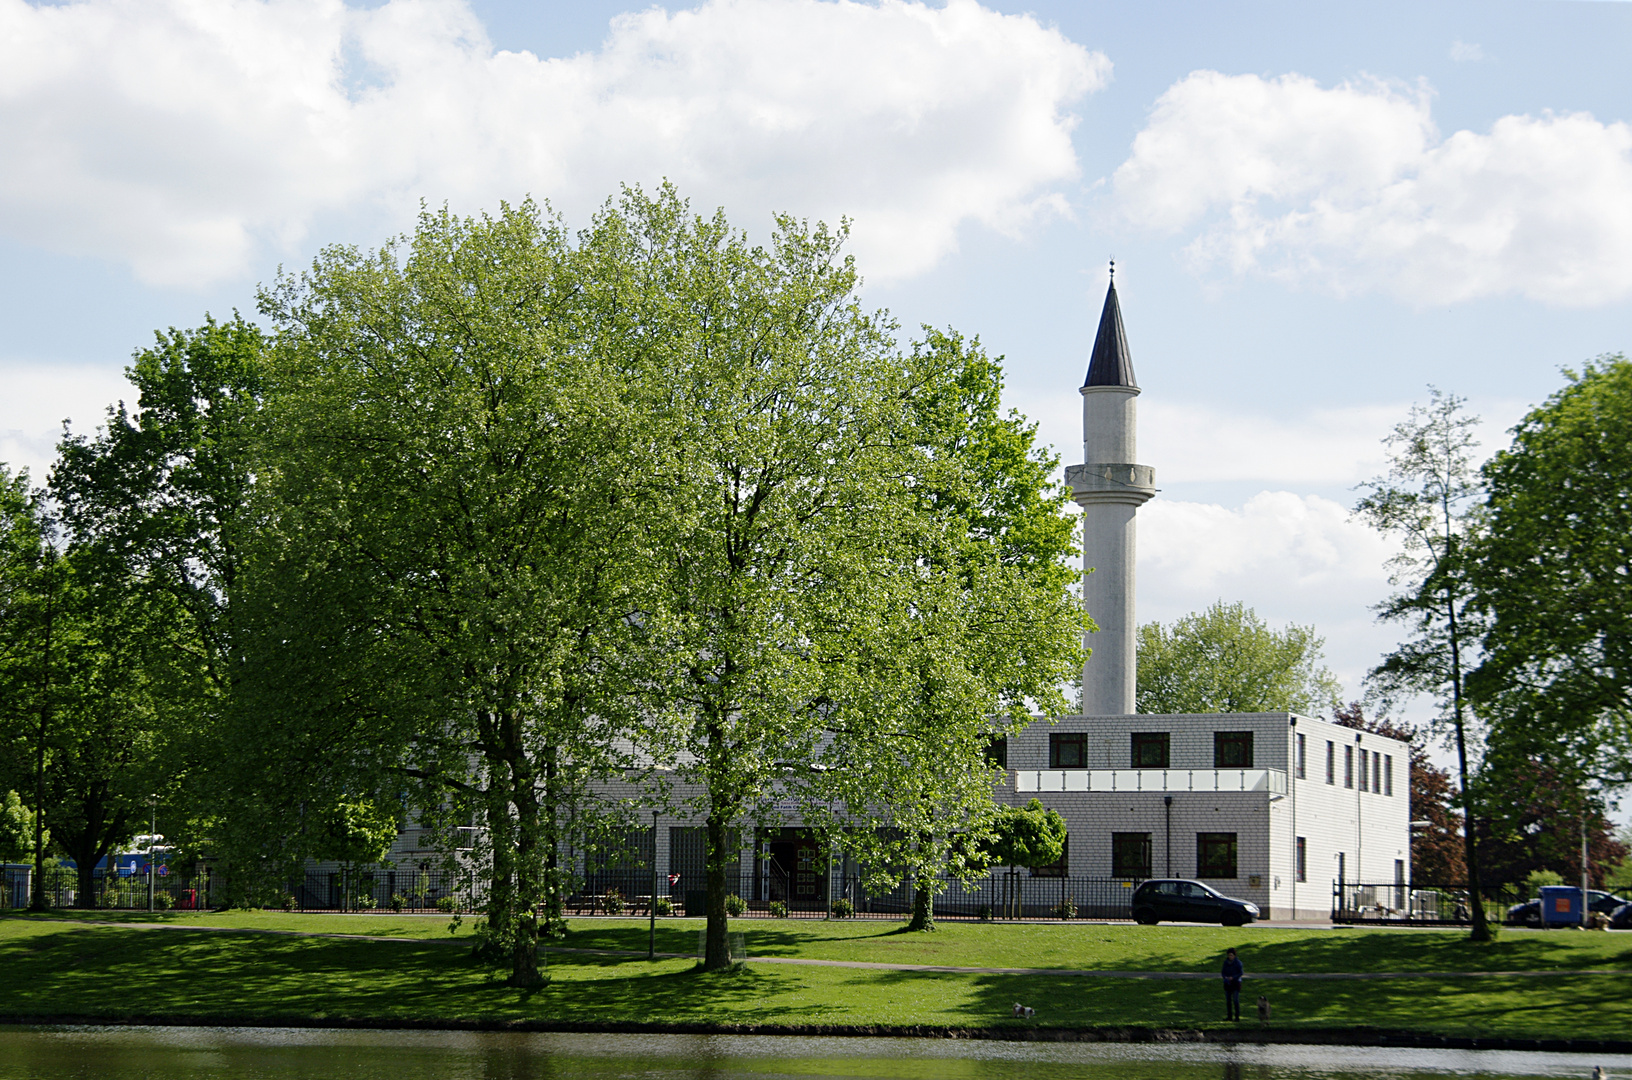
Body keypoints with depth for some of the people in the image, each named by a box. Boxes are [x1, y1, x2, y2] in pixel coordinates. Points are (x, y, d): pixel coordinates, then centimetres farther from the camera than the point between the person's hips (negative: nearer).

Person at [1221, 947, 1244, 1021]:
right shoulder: (1226, 962, 4)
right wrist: (1225, 977, -12)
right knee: (1228, 1000, 5)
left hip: (1236, 982, -5)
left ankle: (1237, 1016, -5)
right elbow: (1223, 972, 10)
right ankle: (1229, 1016, 12)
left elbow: (1241, 973, -9)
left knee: (1236, 1000, -9)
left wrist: (1233, 977, -20)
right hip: (1227, 983, 5)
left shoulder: (1238, 962, -9)